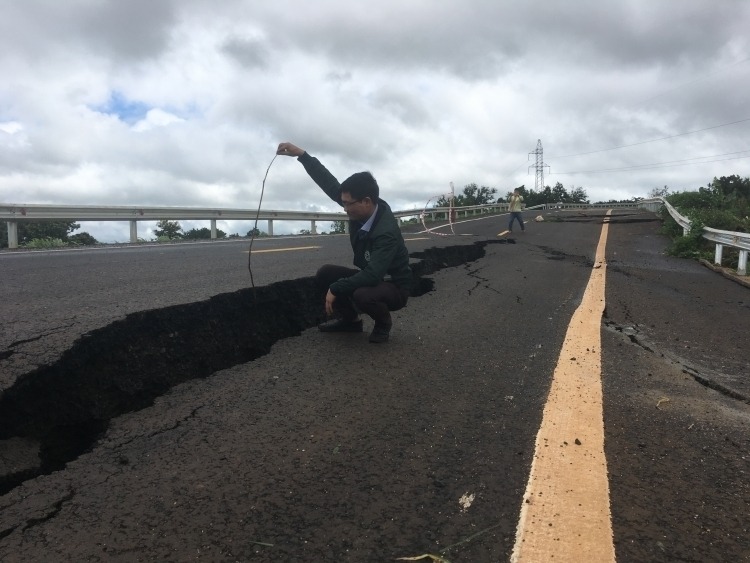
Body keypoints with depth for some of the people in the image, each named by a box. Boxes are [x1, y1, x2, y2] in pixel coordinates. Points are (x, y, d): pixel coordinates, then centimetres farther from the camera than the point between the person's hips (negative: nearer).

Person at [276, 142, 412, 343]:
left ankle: (383, 322, -4)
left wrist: (336, 289, -33)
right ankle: (350, 319, 12)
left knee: (361, 295, -37)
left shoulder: (387, 232, -33)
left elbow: (372, 276, -40)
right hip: (370, 278, 7)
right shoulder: (361, 209, -12)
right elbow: (330, 183, -9)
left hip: (394, 287, -7)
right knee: (325, 273, -5)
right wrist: (301, 154, -14)